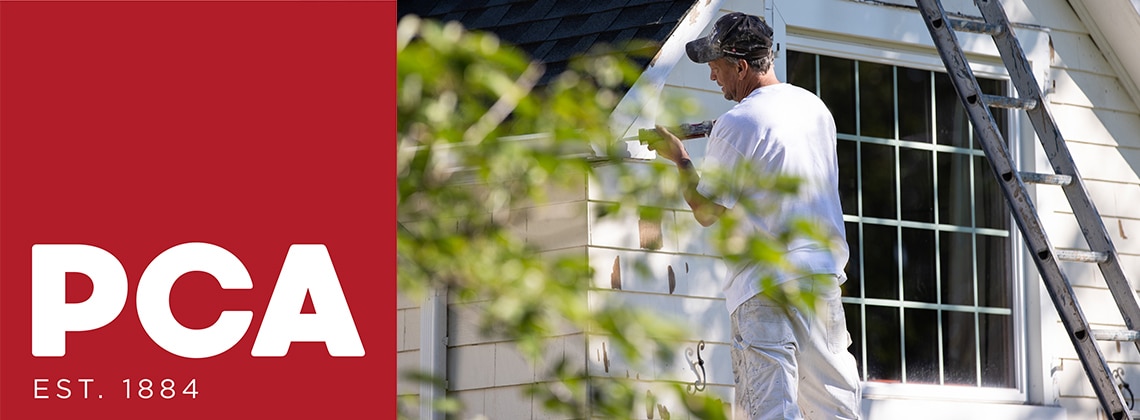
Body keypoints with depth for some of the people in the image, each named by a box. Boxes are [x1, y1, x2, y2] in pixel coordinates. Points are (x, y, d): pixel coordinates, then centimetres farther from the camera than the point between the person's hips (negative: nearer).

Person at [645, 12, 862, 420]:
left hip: (766, 282, -7)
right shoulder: (814, 106, 10)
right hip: (824, 271, 7)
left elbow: (707, 211, -5)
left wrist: (678, 158, 9)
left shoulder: (737, 124, -12)